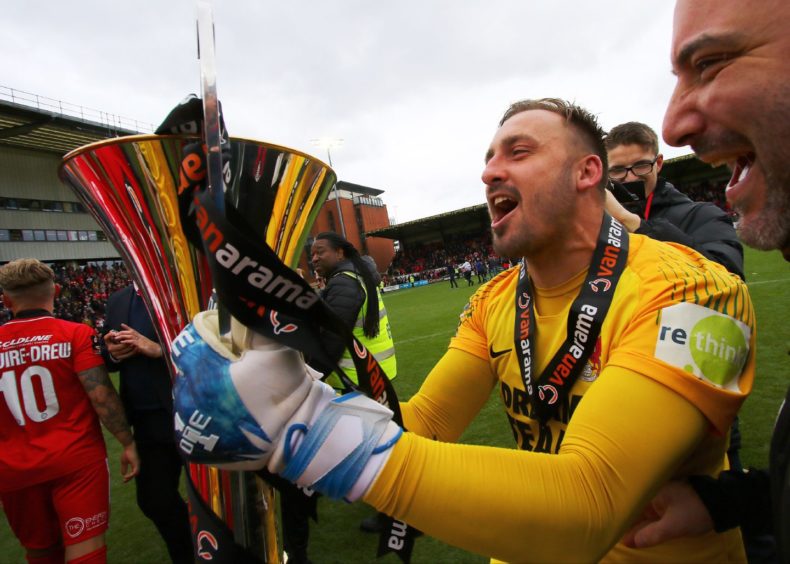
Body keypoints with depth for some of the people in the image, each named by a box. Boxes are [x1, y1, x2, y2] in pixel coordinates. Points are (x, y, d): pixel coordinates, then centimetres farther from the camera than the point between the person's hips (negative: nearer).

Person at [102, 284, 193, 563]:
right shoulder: (118, 300, 9)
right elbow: (107, 360, 16)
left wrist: (158, 349, -23)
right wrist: (113, 354, -6)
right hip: (146, 418, 6)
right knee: (153, 499, 14)